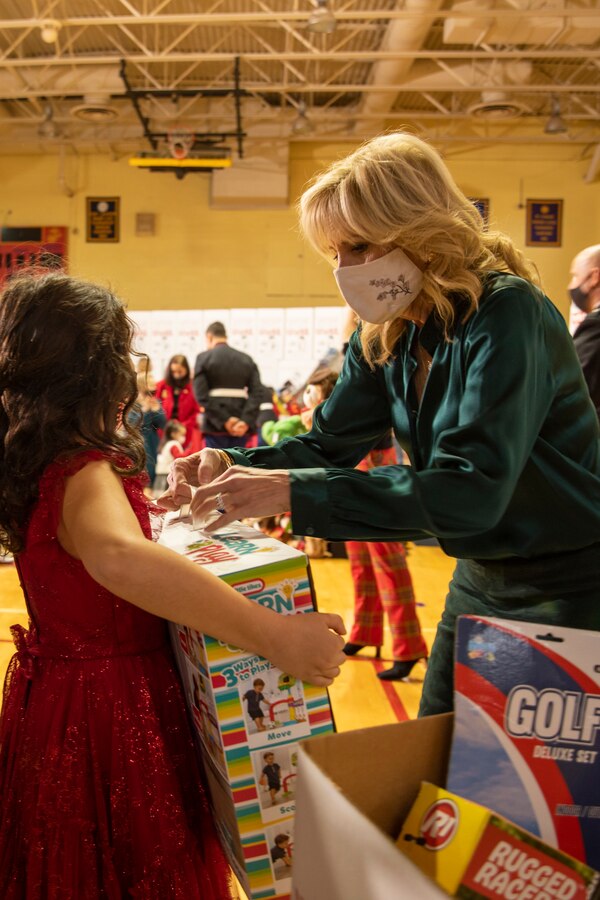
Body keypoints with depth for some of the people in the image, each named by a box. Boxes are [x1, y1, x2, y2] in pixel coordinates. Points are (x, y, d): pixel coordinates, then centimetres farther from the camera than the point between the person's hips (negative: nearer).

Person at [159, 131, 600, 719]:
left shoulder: (506, 313, -25)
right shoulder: (384, 337, -1)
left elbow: (471, 490, -35)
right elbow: (328, 444, 2)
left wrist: (290, 491, -39)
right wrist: (229, 468, -17)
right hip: (481, 578, 7)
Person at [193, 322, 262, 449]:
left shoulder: (203, 358, 1)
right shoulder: (247, 359, 10)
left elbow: (201, 394, -10)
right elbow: (257, 393, -3)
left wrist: (224, 420, -12)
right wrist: (246, 421, -10)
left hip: (215, 426, -3)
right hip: (241, 427, 3)